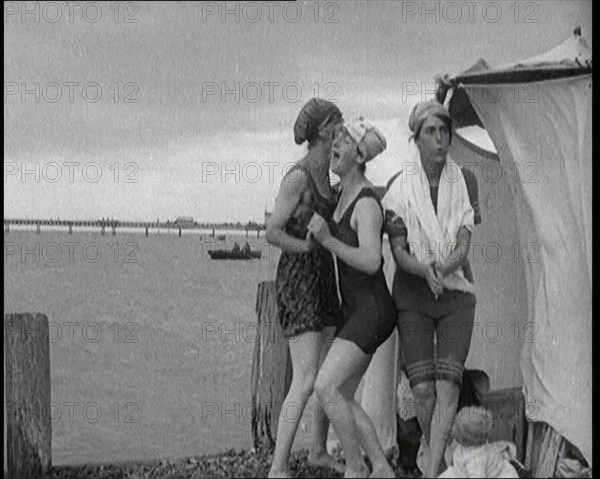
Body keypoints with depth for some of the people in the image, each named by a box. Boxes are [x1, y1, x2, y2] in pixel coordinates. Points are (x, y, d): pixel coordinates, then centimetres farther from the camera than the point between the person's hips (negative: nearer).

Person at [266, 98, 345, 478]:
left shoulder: (325, 177, 12)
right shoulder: (298, 176, -15)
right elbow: (273, 233, -17)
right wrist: (312, 247, -13)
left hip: (324, 279, 9)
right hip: (299, 277, -9)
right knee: (307, 379, -15)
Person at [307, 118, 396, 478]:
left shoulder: (367, 204, -18)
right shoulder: (344, 193, 10)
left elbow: (371, 262, -28)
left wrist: (327, 240, -26)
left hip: (372, 310, -10)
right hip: (356, 310, 10)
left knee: (326, 387, -18)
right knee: (343, 397, 8)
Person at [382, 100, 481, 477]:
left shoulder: (465, 181, -4)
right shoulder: (399, 188, -6)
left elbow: (463, 248, -9)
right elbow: (398, 253, -9)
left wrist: (441, 270, -31)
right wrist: (426, 273, -30)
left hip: (456, 294, 0)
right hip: (413, 296, 0)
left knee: (448, 388, -14)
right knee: (423, 391, -6)